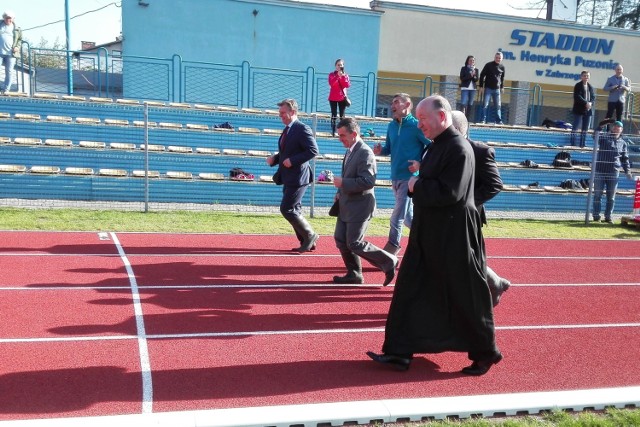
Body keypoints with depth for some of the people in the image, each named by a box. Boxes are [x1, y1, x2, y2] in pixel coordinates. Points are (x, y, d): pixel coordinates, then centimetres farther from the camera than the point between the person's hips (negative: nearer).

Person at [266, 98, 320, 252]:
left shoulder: (302, 129, -14)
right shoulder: (287, 130, 15)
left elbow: (313, 150, -21)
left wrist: (293, 160, -23)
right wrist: (274, 158, 5)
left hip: (298, 177, -10)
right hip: (288, 177, 10)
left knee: (286, 209, -9)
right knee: (294, 210, 12)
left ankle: (310, 235, 6)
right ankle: (307, 242, 22)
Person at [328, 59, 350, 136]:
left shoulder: (345, 75, 5)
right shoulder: (332, 75, 0)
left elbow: (348, 85, -9)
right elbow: (331, 84, -19)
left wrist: (343, 76, -15)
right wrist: (338, 76, -22)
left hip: (342, 98, 1)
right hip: (333, 98, -1)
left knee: (342, 115, 2)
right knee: (334, 115, 0)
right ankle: (333, 131, 2)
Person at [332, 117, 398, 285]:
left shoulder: (364, 153, -19)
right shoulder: (351, 151, 11)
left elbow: (367, 181, -26)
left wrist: (342, 183, -22)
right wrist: (340, 193, 11)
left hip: (359, 207, -9)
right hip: (347, 205, 9)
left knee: (355, 244, -4)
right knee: (340, 240, 10)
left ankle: (389, 262, 11)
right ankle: (354, 274, 22)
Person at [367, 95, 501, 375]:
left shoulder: (459, 149, -18)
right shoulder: (437, 146, 11)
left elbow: (450, 193, -24)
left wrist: (417, 186, -13)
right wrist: (419, 181, 1)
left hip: (453, 238, -9)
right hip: (428, 235, 9)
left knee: (465, 297, 5)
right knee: (409, 292, 9)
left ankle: (485, 352, 25)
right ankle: (399, 352, 17)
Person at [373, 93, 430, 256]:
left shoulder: (416, 125, -11)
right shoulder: (391, 126, 9)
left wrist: (421, 164, -17)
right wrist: (380, 150, -3)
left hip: (409, 177, -7)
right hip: (395, 177, 7)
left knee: (397, 218, -6)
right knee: (408, 216, 16)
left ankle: (392, 247, 8)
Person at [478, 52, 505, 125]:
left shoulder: (502, 67, 7)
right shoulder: (488, 65, -5)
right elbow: (482, 75, -4)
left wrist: (502, 87, 16)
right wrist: (481, 86, -8)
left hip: (497, 89, 4)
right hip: (488, 88, -4)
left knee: (498, 105, 4)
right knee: (485, 105, -5)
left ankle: (499, 120, 9)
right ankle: (483, 120, 0)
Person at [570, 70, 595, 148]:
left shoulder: (590, 86, 12)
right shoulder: (578, 85, -4)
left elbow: (593, 97, 10)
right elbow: (577, 96, -14)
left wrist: (590, 103, -11)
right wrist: (586, 103, -21)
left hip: (588, 110, 6)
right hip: (579, 109, -6)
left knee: (585, 128, 7)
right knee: (576, 127, -5)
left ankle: (582, 145, 12)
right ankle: (573, 144, -3)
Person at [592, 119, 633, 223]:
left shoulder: (623, 143, 11)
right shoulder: (604, 137, 2)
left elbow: (625, 159, 14)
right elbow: (595, 137, -19)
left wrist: (627, 171, 5)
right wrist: (600, 126, -27)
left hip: (614, 173, 3)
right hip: (600, 171, -2)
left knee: (611, 197, 4)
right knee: (597, 195, 2)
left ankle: (608, 217, 12)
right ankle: (596, 215, 9)